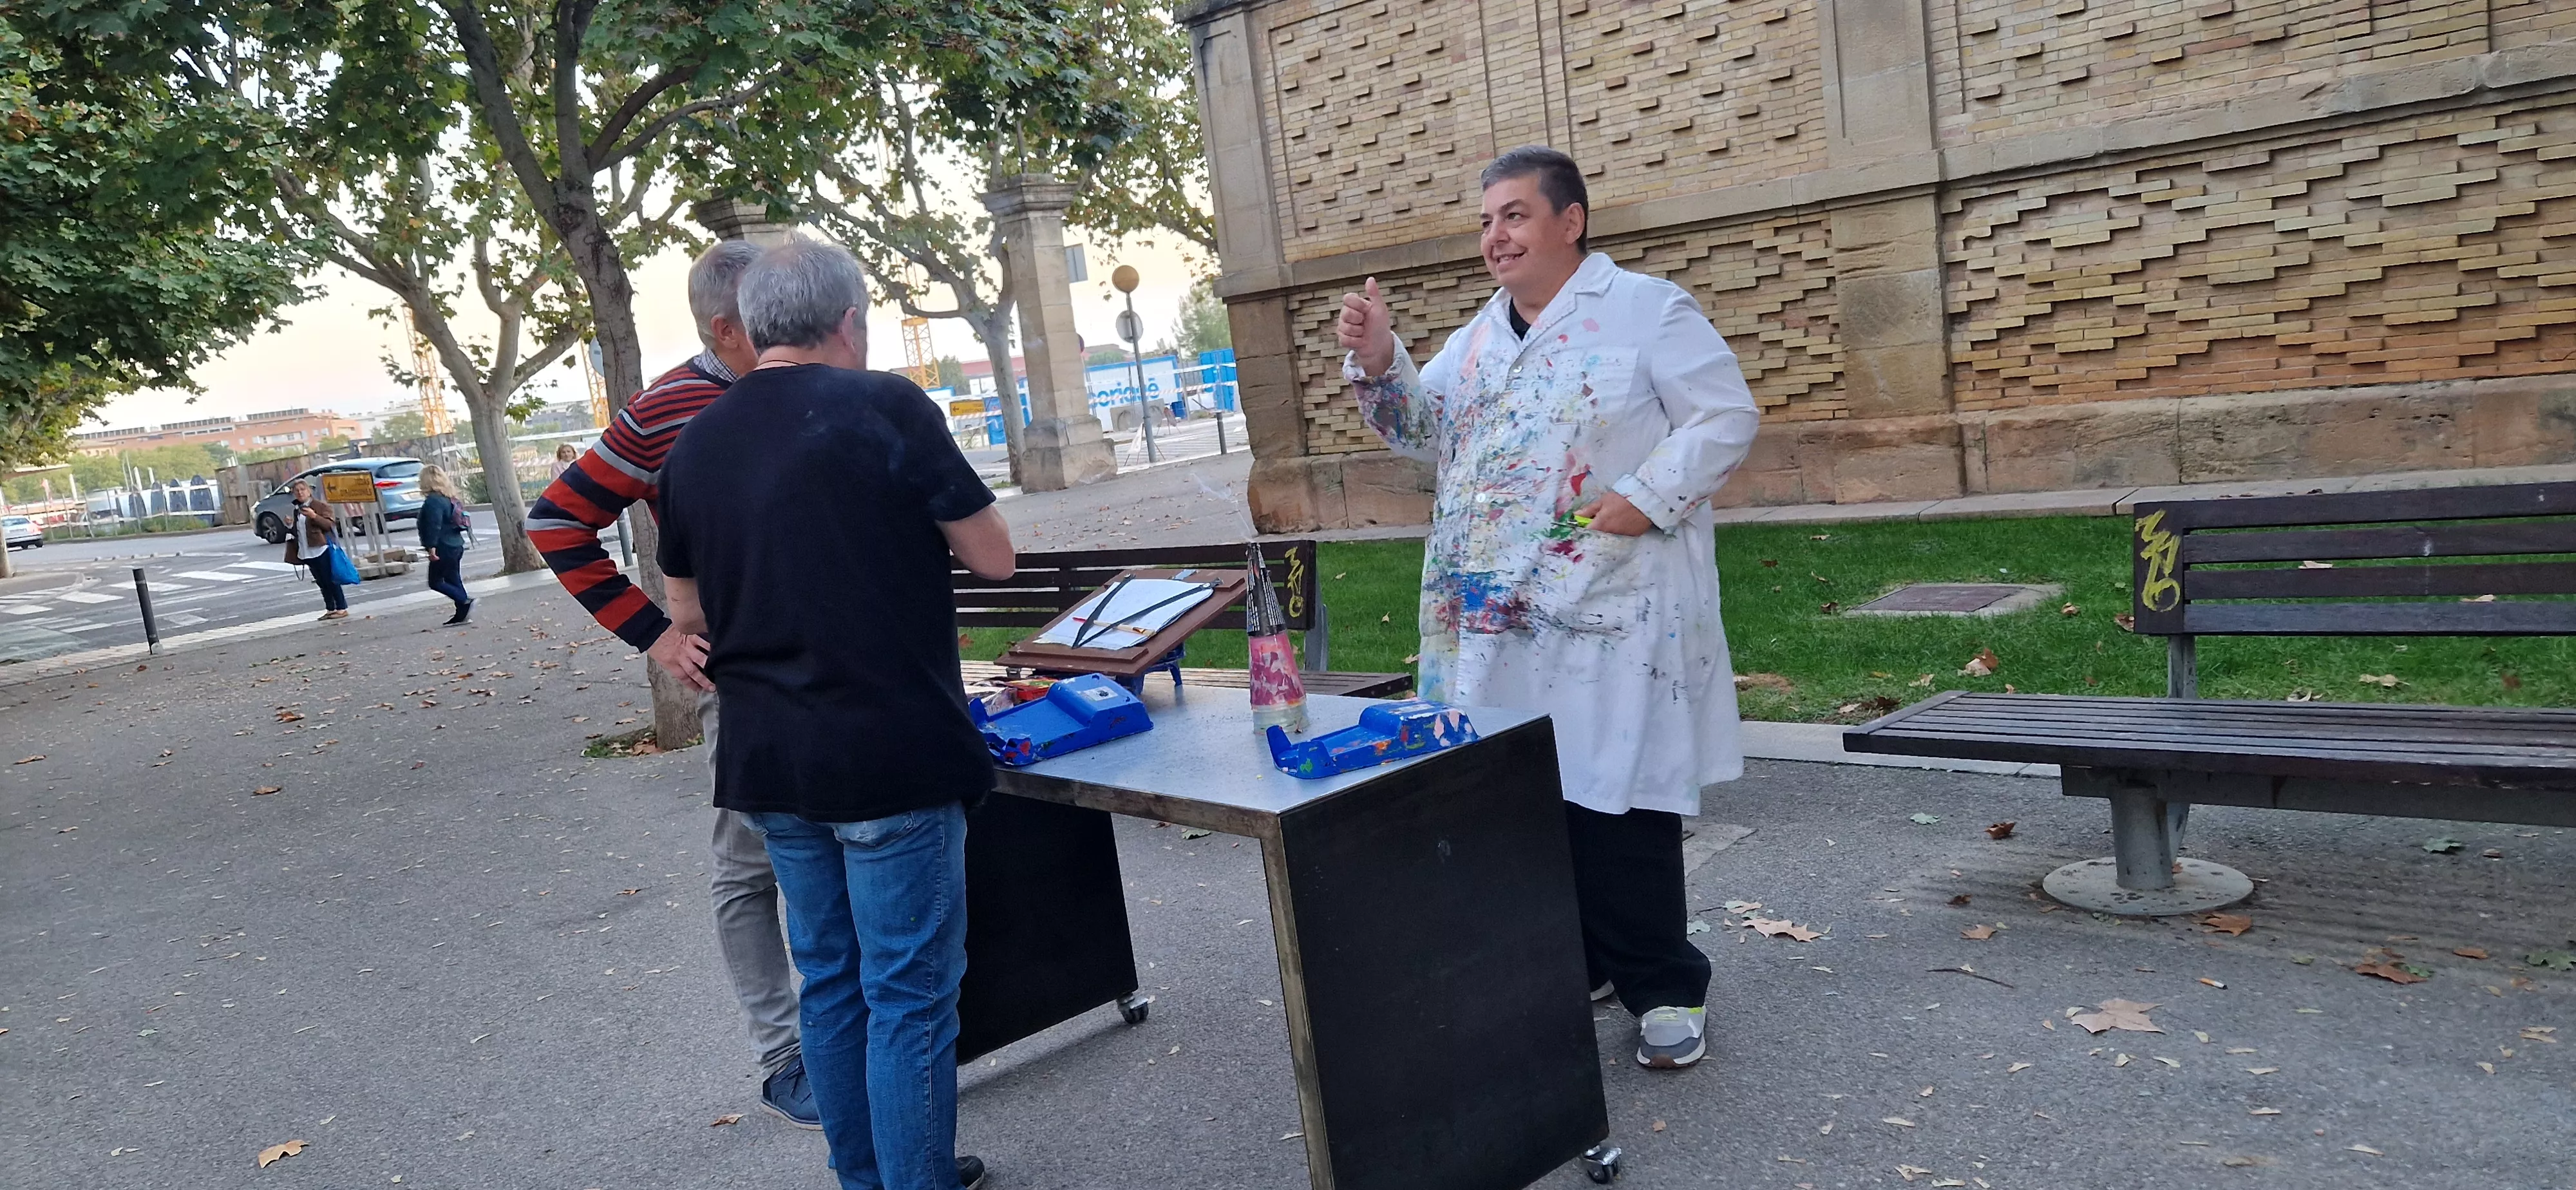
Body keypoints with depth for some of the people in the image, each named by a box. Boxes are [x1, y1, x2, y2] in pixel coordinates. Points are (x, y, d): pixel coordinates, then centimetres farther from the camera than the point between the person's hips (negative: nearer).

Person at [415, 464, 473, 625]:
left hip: (443, 549, -10)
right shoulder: (448, 499, 14)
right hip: (455, 546, 10)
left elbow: (434, 526, -25)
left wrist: (432, 547, -26)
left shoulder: (433, 501, -16)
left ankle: (465, 601, -14)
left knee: (435, 582, -2)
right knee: (454, 581, 12)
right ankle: (461, 614, 12)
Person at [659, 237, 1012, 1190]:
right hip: (890, 753, -6)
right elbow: (994, 555, -5)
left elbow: (688, 612, 16)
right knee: (910, 993, 3)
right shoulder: (885, 407, -11)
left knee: (831, 978, 18)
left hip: (767, 758, 7)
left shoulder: (694, 444, 7)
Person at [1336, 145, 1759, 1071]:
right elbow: (1424, 431, 18)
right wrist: (1378, 363, 1)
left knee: (1617, 800, -4)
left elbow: (1726, 416, -7)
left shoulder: (1645, 310, -3)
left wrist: (1648, 497, -18)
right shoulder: (1477, 337, 17)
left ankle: (1664, 987, 12)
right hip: (1498, 617, 7)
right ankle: (1568, 963, 27)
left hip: (1610, 618, -6)